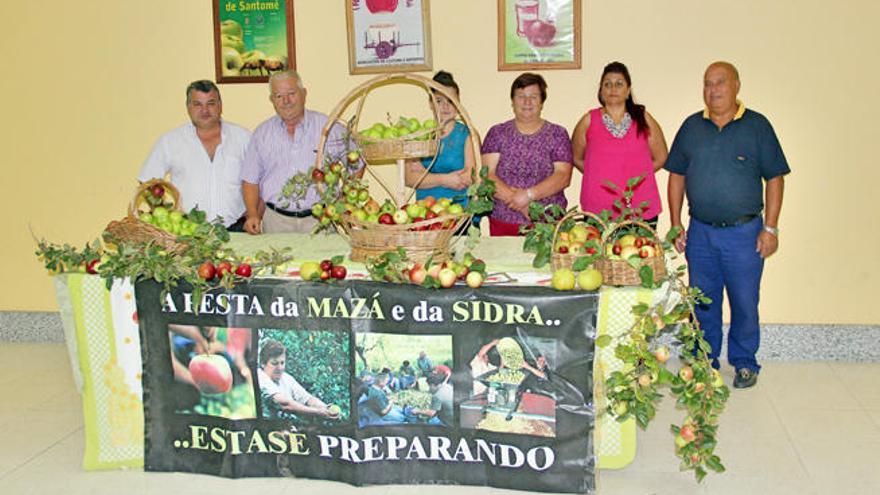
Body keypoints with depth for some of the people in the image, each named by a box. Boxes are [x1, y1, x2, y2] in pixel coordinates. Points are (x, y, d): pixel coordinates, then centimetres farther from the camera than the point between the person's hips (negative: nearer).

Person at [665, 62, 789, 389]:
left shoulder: (757, 126, -1)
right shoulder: (692, 126, 6)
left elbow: (775, 178, -1)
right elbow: (677, 175, 10)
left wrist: (770, 228, -6)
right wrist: (676, 225, 4)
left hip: (744, 232, -2)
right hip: (700, 232, 3)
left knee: (744, 302, 6)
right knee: (703, 301, 10)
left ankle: (744, 362, 24)